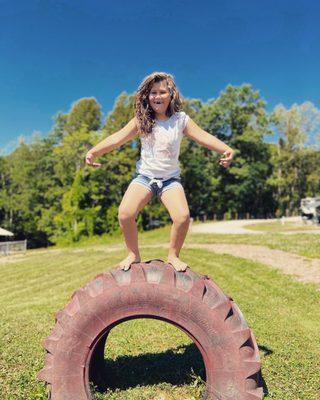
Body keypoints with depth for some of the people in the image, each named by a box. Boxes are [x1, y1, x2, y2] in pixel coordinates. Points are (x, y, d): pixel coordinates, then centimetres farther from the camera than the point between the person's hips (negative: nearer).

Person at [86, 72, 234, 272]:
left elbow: (204, 137, -10)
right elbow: (118, 137, -12)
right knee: (125, 213, -22)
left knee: (183, 217, -24)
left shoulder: (181, 119, -1)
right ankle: (133, 255, 4)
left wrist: (226, 149, -28)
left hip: (170, 178, 0)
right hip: (145, 175, 1)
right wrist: (94, 151, -28)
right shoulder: (141, 121, -1)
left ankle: (173, 255, 4)